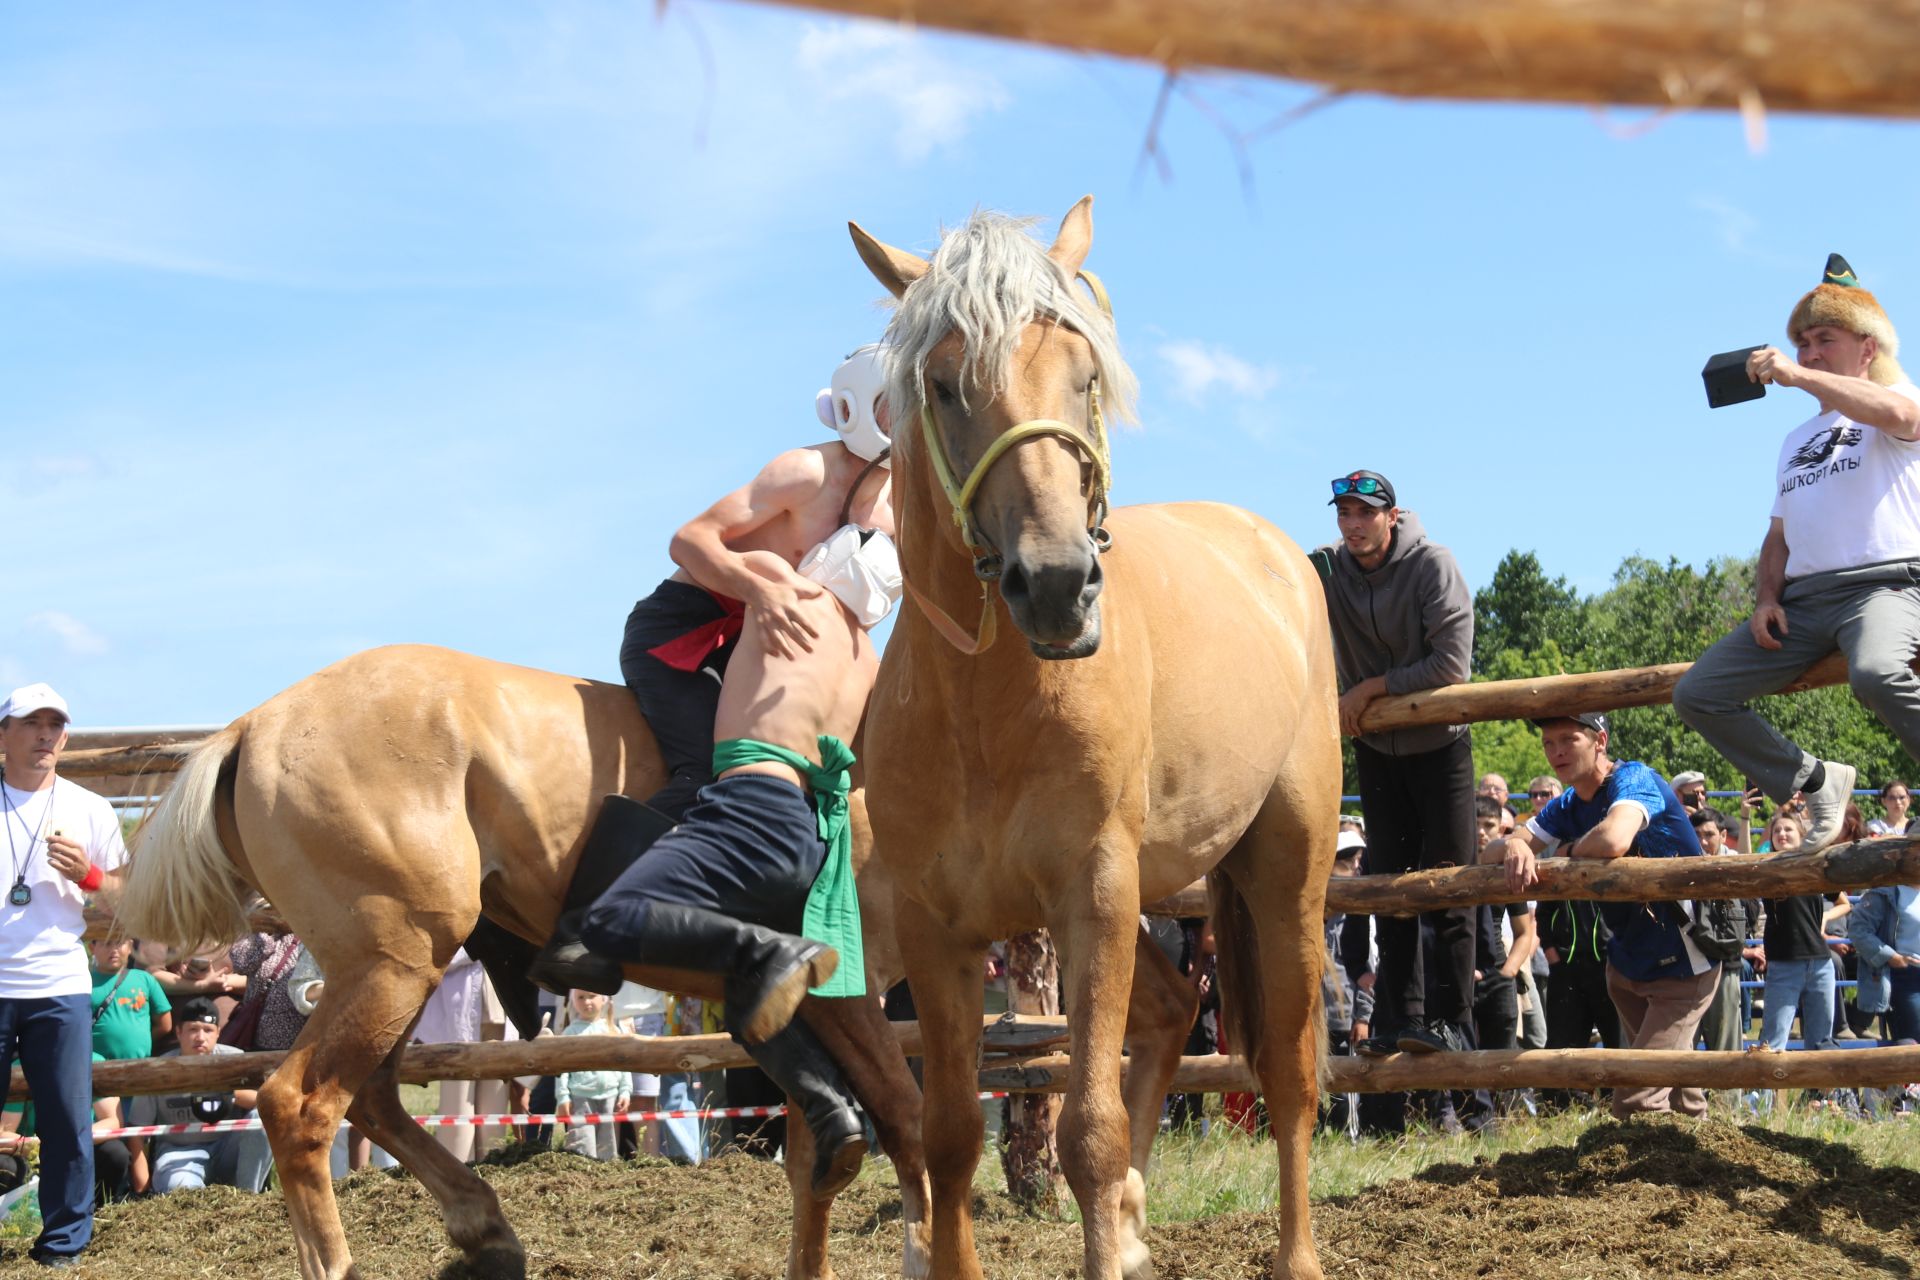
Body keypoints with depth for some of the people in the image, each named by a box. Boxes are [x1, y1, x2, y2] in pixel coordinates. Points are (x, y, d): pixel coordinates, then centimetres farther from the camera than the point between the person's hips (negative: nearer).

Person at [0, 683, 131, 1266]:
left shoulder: (90, 809, 7)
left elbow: (126, 893, 10)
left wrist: (86, 873, -9)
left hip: (60, 987, 1)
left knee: (69, 1120, 0)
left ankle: (62, 1244, 10)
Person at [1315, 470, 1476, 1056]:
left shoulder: (1432, 565, -18)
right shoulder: (1326, 569, -6)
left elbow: (1450, 665, -22)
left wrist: (1371, 687, -19)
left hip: (1438, 740, -4)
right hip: (1374, 746, 4)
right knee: (1389, 881, 4)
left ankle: (1451, 1019, -3)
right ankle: (1399, 1018, 6)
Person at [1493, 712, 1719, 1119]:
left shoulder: (1633, 778, -21)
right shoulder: (1567, 807, 3)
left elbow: (1613, 841, -41)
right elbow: (1490, 851, -1)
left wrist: (1569, 852, -18)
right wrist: (1515, 846, -26)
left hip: (1683, 966, -9)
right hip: (1628, 961, 9)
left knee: (1635, 1104, -16)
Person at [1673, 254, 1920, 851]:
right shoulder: (1796, 440, 28)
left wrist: (1793, 374, -18)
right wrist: (1766, 597, 6)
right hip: (1803, 598, 8)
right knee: (1696, 694, -5)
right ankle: (1816, 781, 7)